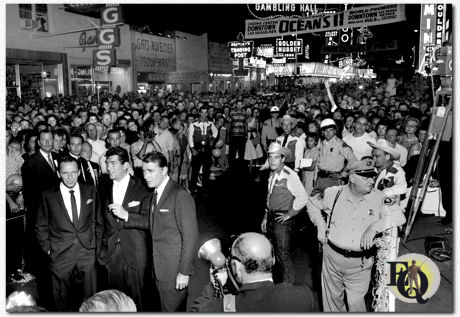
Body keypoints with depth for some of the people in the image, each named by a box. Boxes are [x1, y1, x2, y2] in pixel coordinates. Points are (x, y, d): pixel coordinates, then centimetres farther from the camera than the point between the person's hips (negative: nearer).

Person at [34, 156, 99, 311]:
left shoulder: (90, 191, 1)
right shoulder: (48, 195, -4)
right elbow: (40, 226, 5)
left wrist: (94, 242, 4)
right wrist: (47, 248, 0)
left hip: (87, 253, 1)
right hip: (60, 256, -1)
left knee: (88, 301, 10)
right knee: (63, 301, 11)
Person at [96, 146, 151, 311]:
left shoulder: (141, 188, -6)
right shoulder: (104, 189, 7)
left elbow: (150, 220, -9)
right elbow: (101, 223, 13)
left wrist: (127, 215, -21)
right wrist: (99, 250, 10)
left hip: (135, 254, -3)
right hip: (110, 254, 4)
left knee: (136, 300, 7)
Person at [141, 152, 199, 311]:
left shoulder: (180, 196, -17)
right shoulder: (152, 196, 9)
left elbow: (190, 236, -17)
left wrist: (185, 272, -17)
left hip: (174, 270, -7)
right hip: (158, 268, 7)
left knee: (174, 309, 6)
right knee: (165, 308, 18)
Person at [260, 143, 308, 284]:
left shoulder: (289, 175, -17)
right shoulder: (272, 174, 8)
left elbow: (303, 197, -17)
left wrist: (289, 214, -13)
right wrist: (265, 218, 16)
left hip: (283, 221, -8)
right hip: (272, 218, 8)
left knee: (284, 256, -1)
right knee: (274, 254, 18)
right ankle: (277, 283, 34)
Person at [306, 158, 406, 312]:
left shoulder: (378, 198, -6)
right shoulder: (333, 193, -6)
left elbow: (399, 216, -10)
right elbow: (312, 203, 9)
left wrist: (375, 226, -22)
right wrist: (320, 225, 0)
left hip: (360, 262, -1)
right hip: (332, 256, 1)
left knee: (355, 301, 5)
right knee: (332, 297, 18)